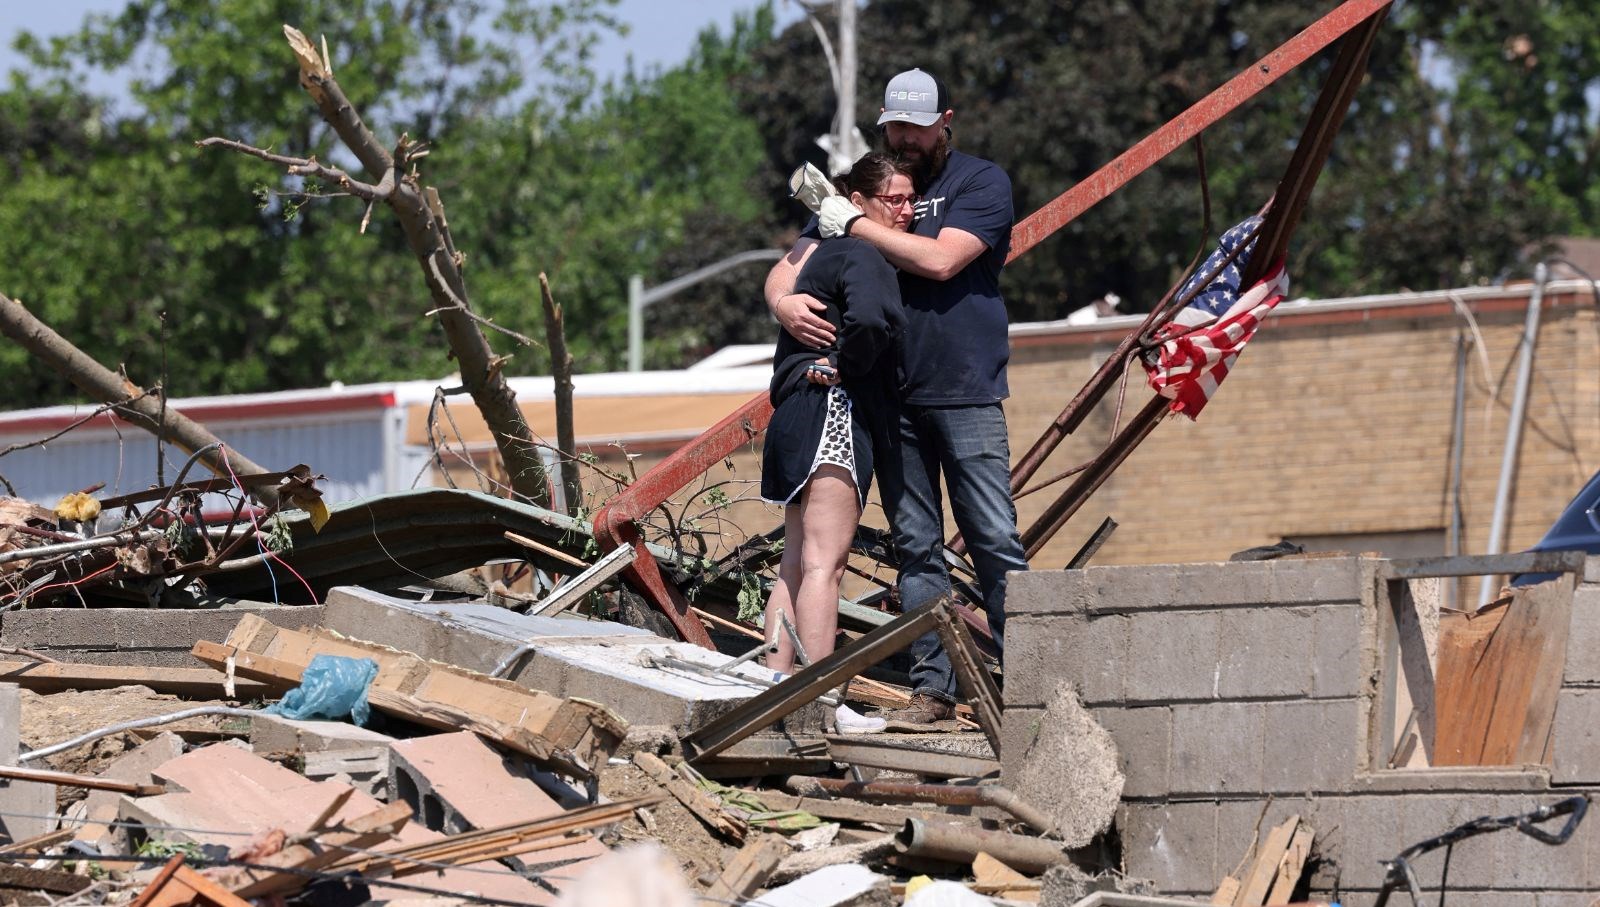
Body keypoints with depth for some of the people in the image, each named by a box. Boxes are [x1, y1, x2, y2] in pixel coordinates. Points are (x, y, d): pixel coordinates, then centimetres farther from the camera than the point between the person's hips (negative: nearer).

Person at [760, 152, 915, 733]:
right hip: (834, 410, -10)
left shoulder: (829, 252, 22)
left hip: (799, 420, 10)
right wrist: (846, 365, -10)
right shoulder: (862, 256, -10)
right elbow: (868, 319, -28)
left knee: (797, 563, 11)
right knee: (824, 563, -12)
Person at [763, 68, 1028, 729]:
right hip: (892, 397, 4)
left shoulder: (981, 183, 2)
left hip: (967, 395, -4)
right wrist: (783, 300, -15)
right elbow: (787, 268, 9)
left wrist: (852, 224, -8)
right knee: (916, 549, 4)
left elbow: (939, 259, -13)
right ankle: (933, 687, 6)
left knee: (995, 540, -8)